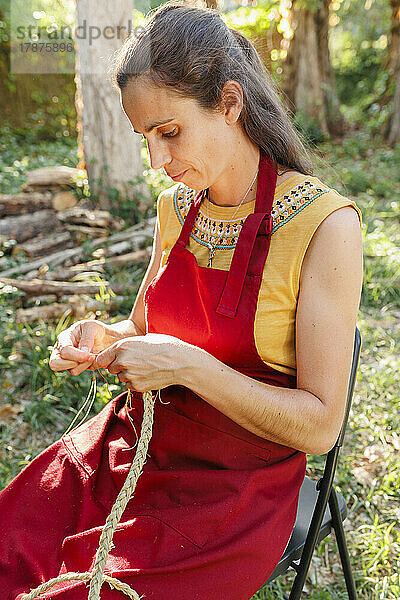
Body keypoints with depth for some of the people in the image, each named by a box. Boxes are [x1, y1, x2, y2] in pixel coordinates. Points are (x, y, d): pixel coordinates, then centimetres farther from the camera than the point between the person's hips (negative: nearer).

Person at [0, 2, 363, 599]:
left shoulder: (324, 224, -17)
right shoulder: (177, 207, 2)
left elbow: (319, 425, -16)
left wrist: (188, 365, -25)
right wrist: (104, 338, -7)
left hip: (235, 486, -4)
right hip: (136, 443, 5)